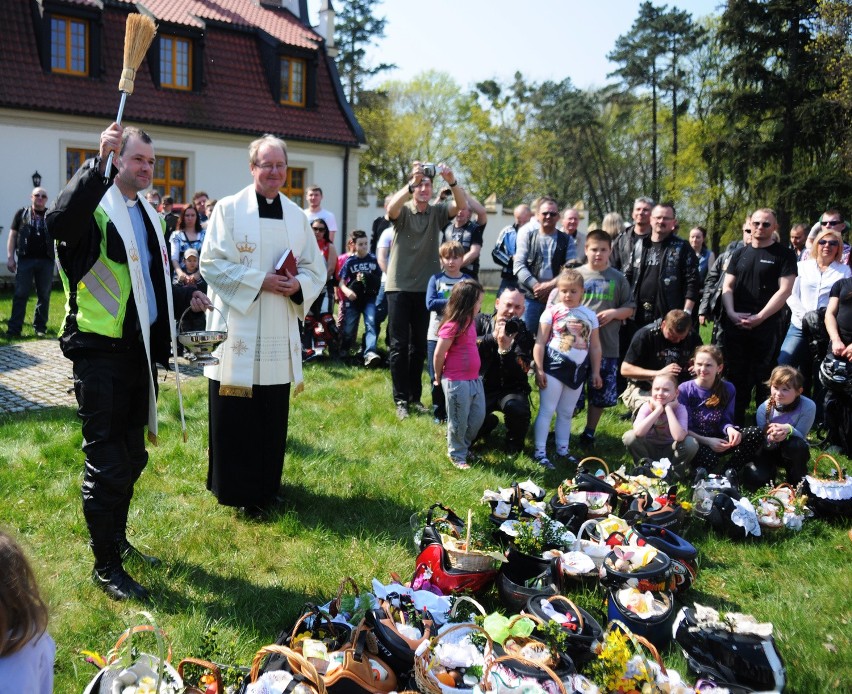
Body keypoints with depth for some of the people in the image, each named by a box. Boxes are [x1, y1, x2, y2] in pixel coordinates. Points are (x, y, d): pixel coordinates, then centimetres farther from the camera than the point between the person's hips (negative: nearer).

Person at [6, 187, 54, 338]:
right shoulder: (22, 213, 10)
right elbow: (12, 235, 8)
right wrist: (10, 257, -1)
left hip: (46, 261, 1)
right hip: (25, 259, -1)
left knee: (44, 296, 4)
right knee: (20, 295, -2)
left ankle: (40, 327, 13)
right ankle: (14, 328, -1)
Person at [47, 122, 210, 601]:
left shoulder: (148, 215, 15)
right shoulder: (95, 206, -10)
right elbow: (60, 222, -36)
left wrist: (185, 296, 13)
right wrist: (99, 163, -39)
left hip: (142, 350, 8)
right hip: (101, 351, -8)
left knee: (132, 457, 18)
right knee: (106, 462, -1)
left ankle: (117, 539, 35)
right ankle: (106, 566, 13)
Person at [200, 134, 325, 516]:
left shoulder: (297, 216, 11)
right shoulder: (228, 209, -2)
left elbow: (316, 268, 12)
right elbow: (211, 264, -8)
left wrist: (298, 284, -10)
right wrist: (260, 281, -16)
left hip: (279, 335, 4)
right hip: (236, 331, -4)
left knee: (272, 416, 9)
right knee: (234, 416, 1)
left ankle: (265, 487, 24)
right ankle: (235, 489, 15)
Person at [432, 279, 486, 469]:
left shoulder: (469, 322, 6)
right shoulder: (452, 326, -21)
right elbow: (438, 355, -16)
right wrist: (438, 377, -5)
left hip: (474, 379, 9)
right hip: (456, 382, -8)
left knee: (478, 417, 17)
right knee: (459, 421, 7)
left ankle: (463, 446, 38)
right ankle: (456, 455, 26)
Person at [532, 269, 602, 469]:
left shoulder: (590, 315, 5)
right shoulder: (552, 312, -6)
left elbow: (595, 346, 10)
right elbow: (540, 343, -7)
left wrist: (596, 372, 8)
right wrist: (539, 369, -12)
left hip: (577, 371, 4)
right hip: (554, 368, -4)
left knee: (566, 413, 15)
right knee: (547, 410, -1)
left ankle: (562, 449, 26)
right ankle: (540, 452, 3)